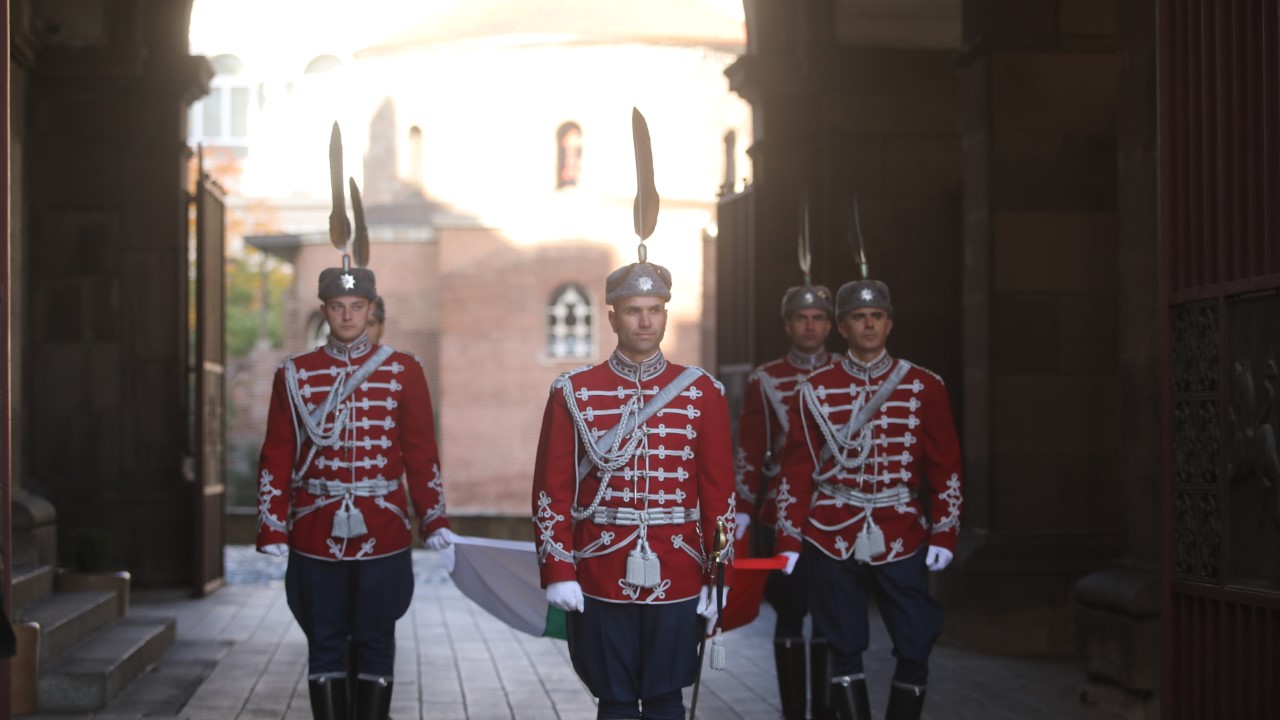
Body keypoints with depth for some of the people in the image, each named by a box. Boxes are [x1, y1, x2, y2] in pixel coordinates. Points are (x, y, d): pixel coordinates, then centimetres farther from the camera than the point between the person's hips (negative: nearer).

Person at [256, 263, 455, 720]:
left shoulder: (403, 371, 3)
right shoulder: (295, 374, 4)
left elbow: (421, 452, 3)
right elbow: (277, 457, 4)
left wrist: (434, 519, -4)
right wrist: (272, 528, -2)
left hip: (382, 531, 0)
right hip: (316, 533, 0)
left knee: (375, 643, 5)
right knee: (325, 645, 5)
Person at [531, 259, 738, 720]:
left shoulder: (702, 393, 4)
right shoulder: (573, 393, 1)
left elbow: (719, 491, 4)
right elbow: (553, 489, 0)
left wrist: (718, 575, 0)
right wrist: (557, 570, -7)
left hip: (676, 578, 1)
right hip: (601, 577, -1)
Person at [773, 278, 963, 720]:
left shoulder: (924, 387, 3)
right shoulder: (815, 391, 3)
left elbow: (945, 466, 3)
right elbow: (796, 470, 3)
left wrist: (944, 534, -4)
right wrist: (789, 539, -1)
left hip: (901, 539, 0)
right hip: (834, 538, 0)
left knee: (915, 648, -2)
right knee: (844, 650, 4)